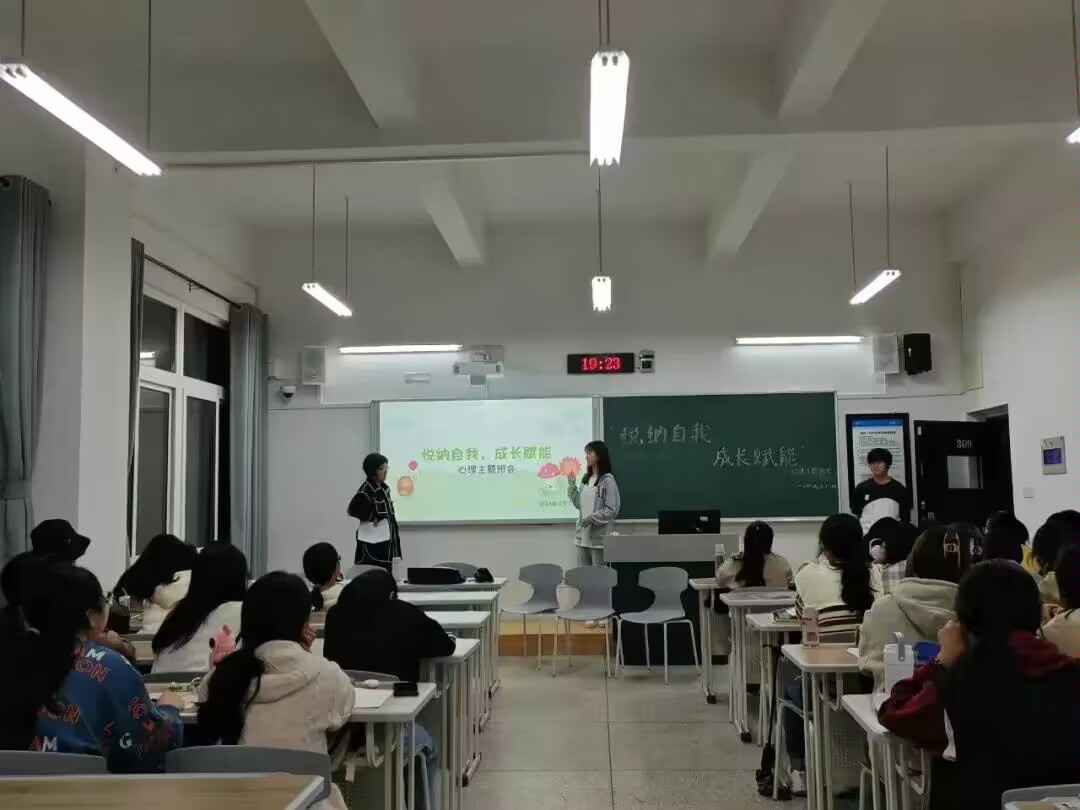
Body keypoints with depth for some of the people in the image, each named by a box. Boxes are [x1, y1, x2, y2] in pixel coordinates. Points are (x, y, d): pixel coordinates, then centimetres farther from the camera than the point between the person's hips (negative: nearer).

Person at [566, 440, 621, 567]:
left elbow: (611, 510, -13)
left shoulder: (607, 480, -9)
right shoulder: (586, 479, 13)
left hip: (600, 536, -7)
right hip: (583, 535, 7)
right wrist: (571, 485, 9)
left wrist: (592, 518, -20)